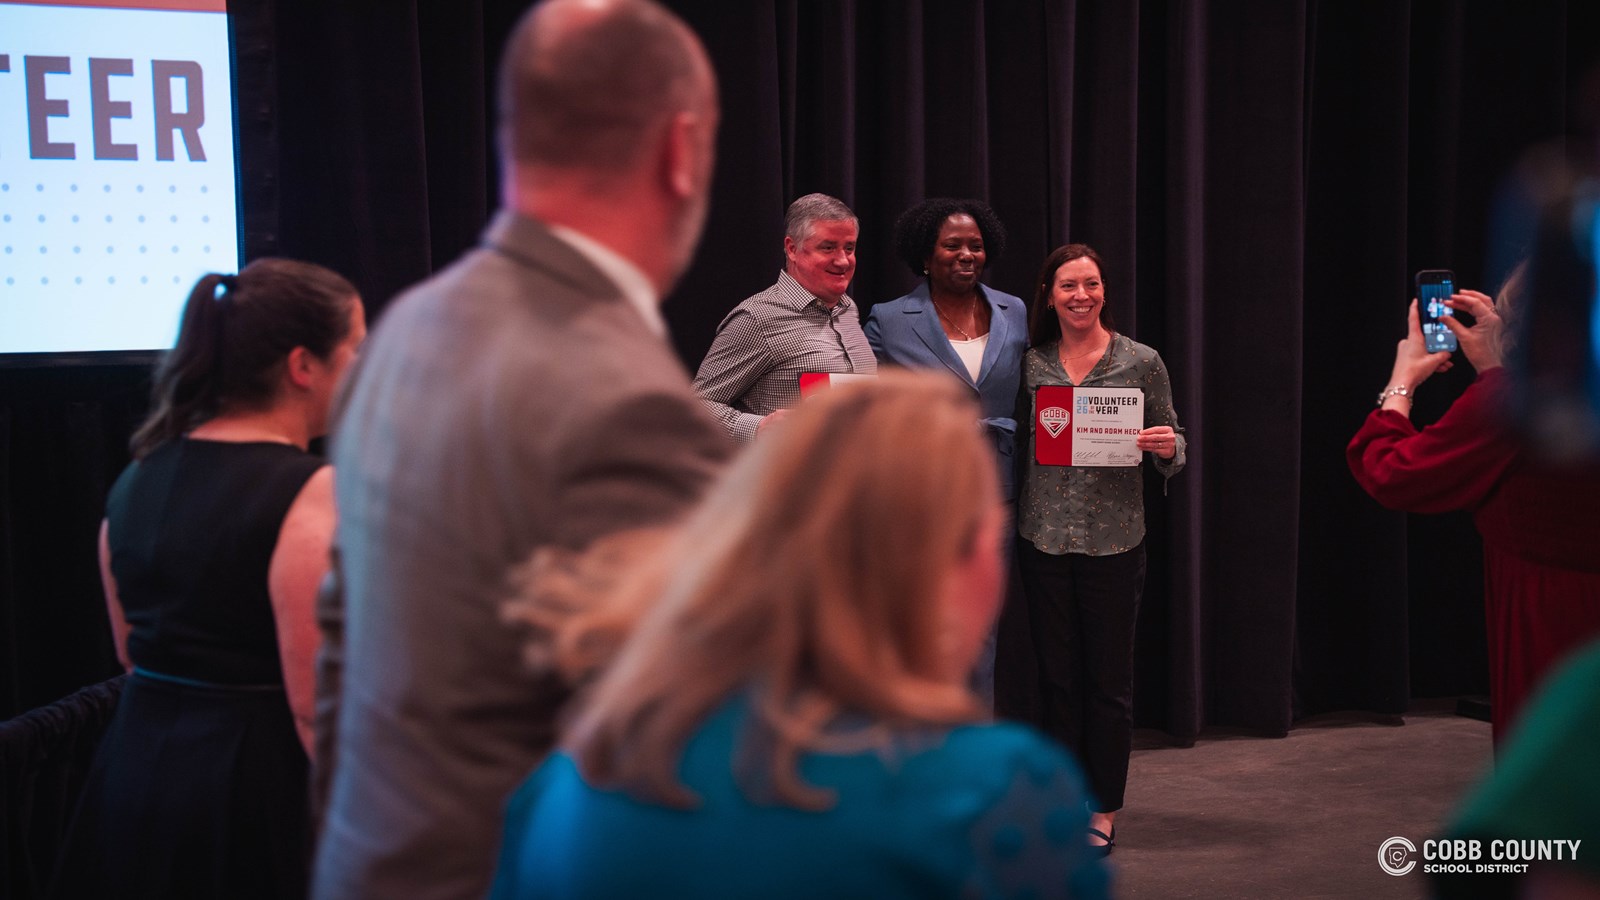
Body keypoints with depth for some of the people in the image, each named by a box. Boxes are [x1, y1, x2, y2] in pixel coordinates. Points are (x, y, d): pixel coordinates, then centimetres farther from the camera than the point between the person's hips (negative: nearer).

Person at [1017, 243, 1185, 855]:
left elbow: (1171, 446, 5)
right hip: (1044, 536, 2)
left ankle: (1103, 810, 16)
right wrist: (1008, 519, 0)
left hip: (1113, 540, -2)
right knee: (1057, 675, 9)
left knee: (1109, 678, 4)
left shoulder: (1141, 362, -1)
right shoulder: (1031, 363, 5)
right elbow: (1019, 441, 12)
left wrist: (1168, 447, -17)